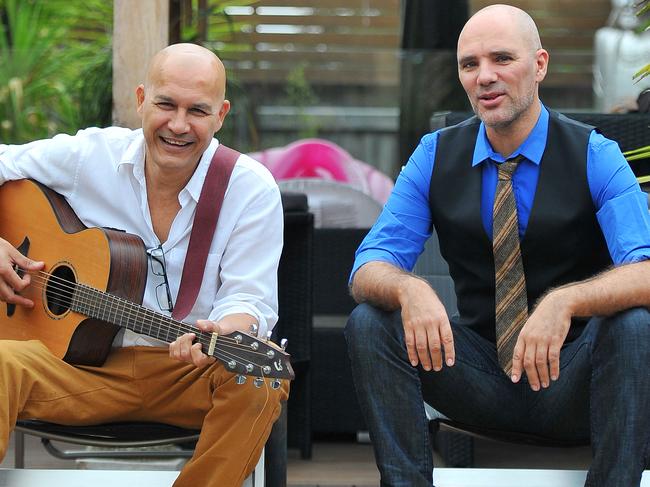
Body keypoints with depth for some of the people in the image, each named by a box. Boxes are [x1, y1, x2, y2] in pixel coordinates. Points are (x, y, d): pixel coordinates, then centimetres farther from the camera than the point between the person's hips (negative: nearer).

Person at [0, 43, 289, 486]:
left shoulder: (252, 189, -5)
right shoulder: (87, 156, 0)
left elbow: (250, 299, -8)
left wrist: (223, 333, -32)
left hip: (189, 373, 0)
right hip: (85, 364, 0)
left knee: (261, 379, -33)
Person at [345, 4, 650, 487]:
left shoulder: (595, 157, -8)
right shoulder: (436, 156, 1)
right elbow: (369, 266, -6)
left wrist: (566, 302, -43)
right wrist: (408, 289, -32)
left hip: (571, 381, -3)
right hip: (481, 379, 3)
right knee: (368, 323, -19)